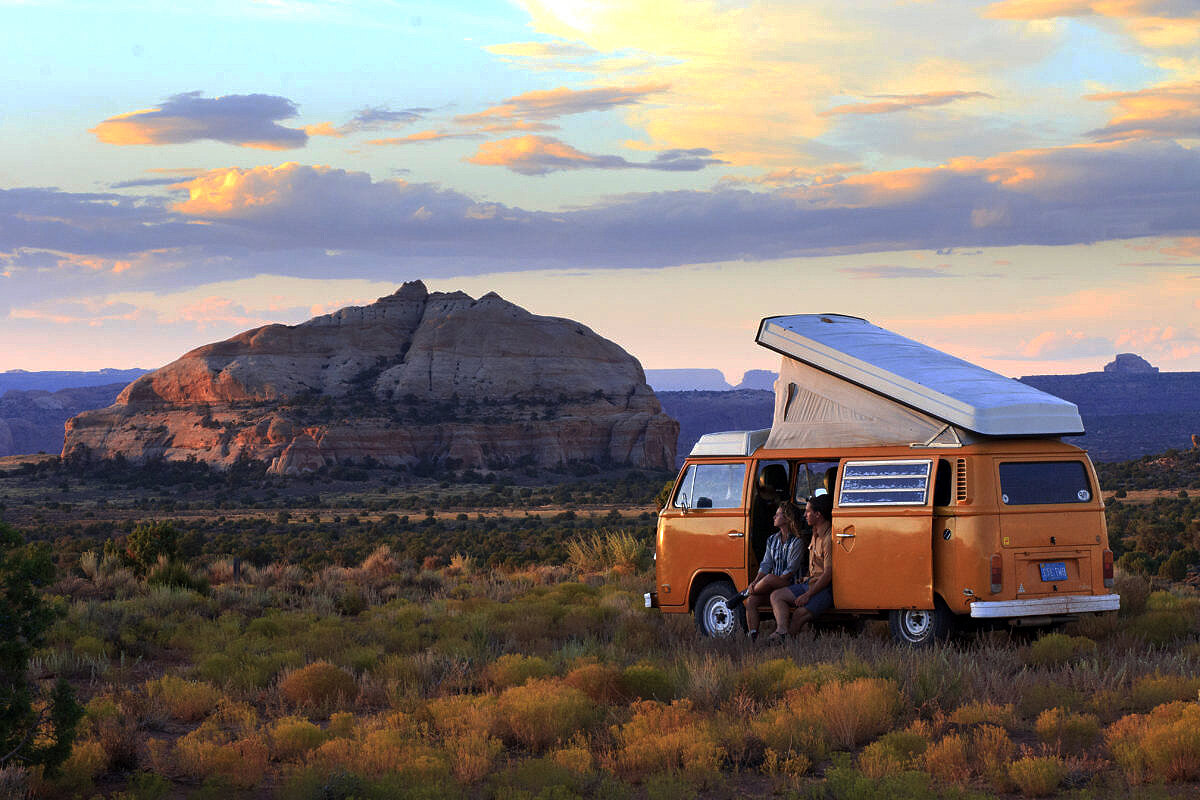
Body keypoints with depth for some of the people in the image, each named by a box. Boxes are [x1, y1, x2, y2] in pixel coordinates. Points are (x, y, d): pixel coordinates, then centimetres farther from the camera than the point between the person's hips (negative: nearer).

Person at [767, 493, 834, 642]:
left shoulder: (829, 538, -18)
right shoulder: (816, 533, 14)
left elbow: (828, 574, -20)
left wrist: (808, 595, -20)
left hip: (826, 589, -10)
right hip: (811, 583, 10)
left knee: (800, 613, -31)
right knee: (776, 595, -4)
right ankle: (781, 630, -27)